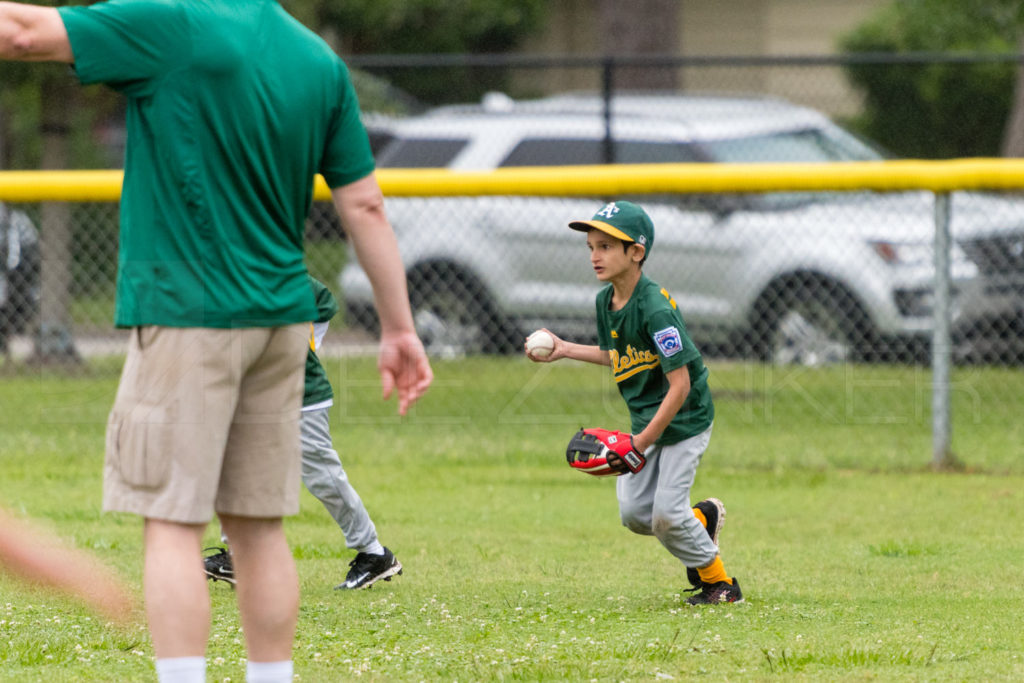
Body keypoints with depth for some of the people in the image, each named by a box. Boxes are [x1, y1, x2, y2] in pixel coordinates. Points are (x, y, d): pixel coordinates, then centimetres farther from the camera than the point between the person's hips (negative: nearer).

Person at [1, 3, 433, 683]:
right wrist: (399, 328, 13)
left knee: (173, 522, -6)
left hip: (186, 311, -6)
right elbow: (365, 204, 9)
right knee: (259, 525, 10)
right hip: (283, 320, 6)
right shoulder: (322, 61, 8)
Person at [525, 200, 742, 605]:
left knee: (665, 514, -10)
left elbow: (680, 384, -25)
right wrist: (566, 350, 13)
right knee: (633, 513, 1)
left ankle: (718, 582, 11)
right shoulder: (605, 301, 0)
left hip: (684, 417, -8)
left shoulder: (655, 308, -26)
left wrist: (643, 441, -25)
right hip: (645, 418, 8)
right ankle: (702, 518, 28)